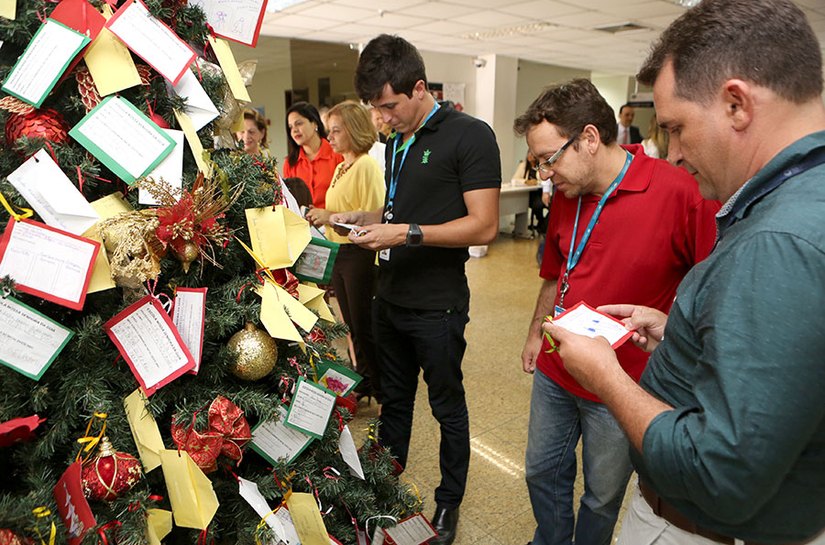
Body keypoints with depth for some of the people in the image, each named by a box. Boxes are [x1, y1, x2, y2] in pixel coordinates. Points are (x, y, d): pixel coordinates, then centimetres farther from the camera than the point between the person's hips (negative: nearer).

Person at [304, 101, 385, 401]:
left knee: (365, 326, 1)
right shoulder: (341, 167, 14)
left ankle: (382, 390, 17)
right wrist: (320, 215, 7)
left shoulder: (366, 166, -14)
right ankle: (363, 382, 33)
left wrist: (332, 216, -22)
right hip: (338, 253, 9)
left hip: (359, 254, -9)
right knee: (353, 324, 18)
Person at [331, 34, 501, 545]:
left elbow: (484, 226, -19)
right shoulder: (397, 142, 12)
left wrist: (407, 234, -24)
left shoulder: (470, 135, -12)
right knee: (394, 400, 20)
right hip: (390, 297, 7)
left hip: (437, 305, -7)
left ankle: (449, 503, 32)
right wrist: (362, 218, 3)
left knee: (448, 407, 11)